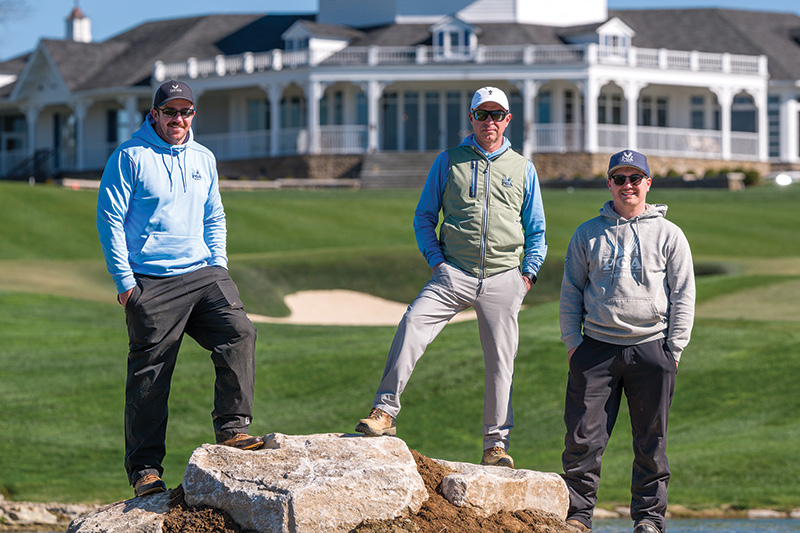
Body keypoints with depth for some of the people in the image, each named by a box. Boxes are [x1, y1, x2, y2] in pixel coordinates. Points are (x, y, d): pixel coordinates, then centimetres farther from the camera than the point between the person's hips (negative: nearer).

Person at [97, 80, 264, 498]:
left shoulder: (204, 159, 16)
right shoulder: (129, 157, -1)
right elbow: (110, 219, -4)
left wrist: (218, 264, 11)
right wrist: (124, 280, -9)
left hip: (203, 275, 5)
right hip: (151, 283, -5)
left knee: (239, 332, -18)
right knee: (150, 374, -3)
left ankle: (232, 428, -10)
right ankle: (145, 468, 4)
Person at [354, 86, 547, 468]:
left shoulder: (523, 169, 13)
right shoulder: (448, 162, 10)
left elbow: (536, 230, 18)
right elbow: (424, 217, 12)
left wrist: (529, 272, 4)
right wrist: (436, 261, -1)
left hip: (503, 279, 1)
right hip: (454, 273, -1)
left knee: (500, 360, 0)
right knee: (412, 325, -23)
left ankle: (496, 443, 9)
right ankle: (385, 412, -24)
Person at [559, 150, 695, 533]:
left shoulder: (668, 235, 7)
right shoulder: (588, 234, 11)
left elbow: (683, 296, 6)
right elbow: (571, 292, 13)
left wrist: (674, 349, -3)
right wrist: (572, 342, 3)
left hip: (650, 348, -1)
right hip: (596, 346, 1)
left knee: (651, 441, 3)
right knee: (584, 436, -5)